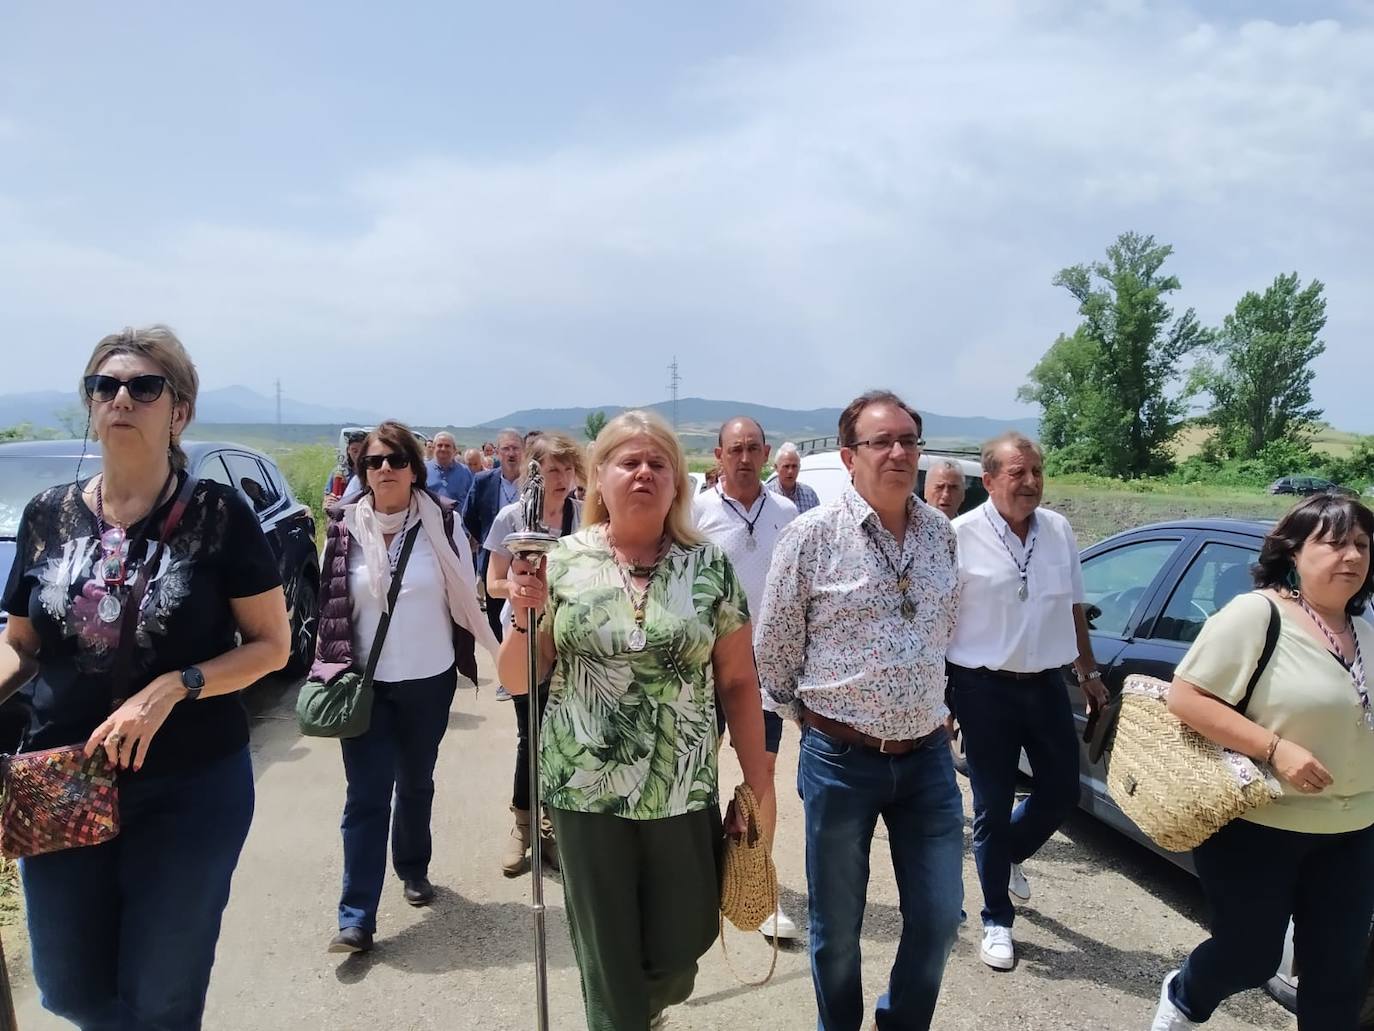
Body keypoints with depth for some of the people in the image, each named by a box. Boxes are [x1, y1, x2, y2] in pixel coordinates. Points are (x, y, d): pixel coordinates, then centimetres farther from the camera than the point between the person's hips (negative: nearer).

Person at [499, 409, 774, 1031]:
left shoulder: (710, 568, -4)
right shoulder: (562, 563, -4)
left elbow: (738, 682, 1)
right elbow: (516, 681, 0)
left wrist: (759, 783, 0)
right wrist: (523, 615, -18)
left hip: (684, 795, 1)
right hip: (587, 794, -1)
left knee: (678, 955, 15)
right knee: (607, 961, 13)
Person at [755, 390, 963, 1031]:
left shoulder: (941, 533, 3)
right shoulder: (812, 535, -12)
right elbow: (772, 646, -4)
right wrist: (800, 716, 5)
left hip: (928, 756, 4)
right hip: (841, 760, -4)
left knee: (939, 919, 13)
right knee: (837, 926, 13)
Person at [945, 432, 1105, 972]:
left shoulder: (1059, 530, 3)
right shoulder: (962, 536, -14)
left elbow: (1073, 606, 15)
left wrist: (1088, 671, 17)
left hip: (1047, 683, 5)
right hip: (986, 689, -5)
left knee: (1062, 791, 13)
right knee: (992, 807, 6)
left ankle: (1008, 854, 44)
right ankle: (998, 923, 24)